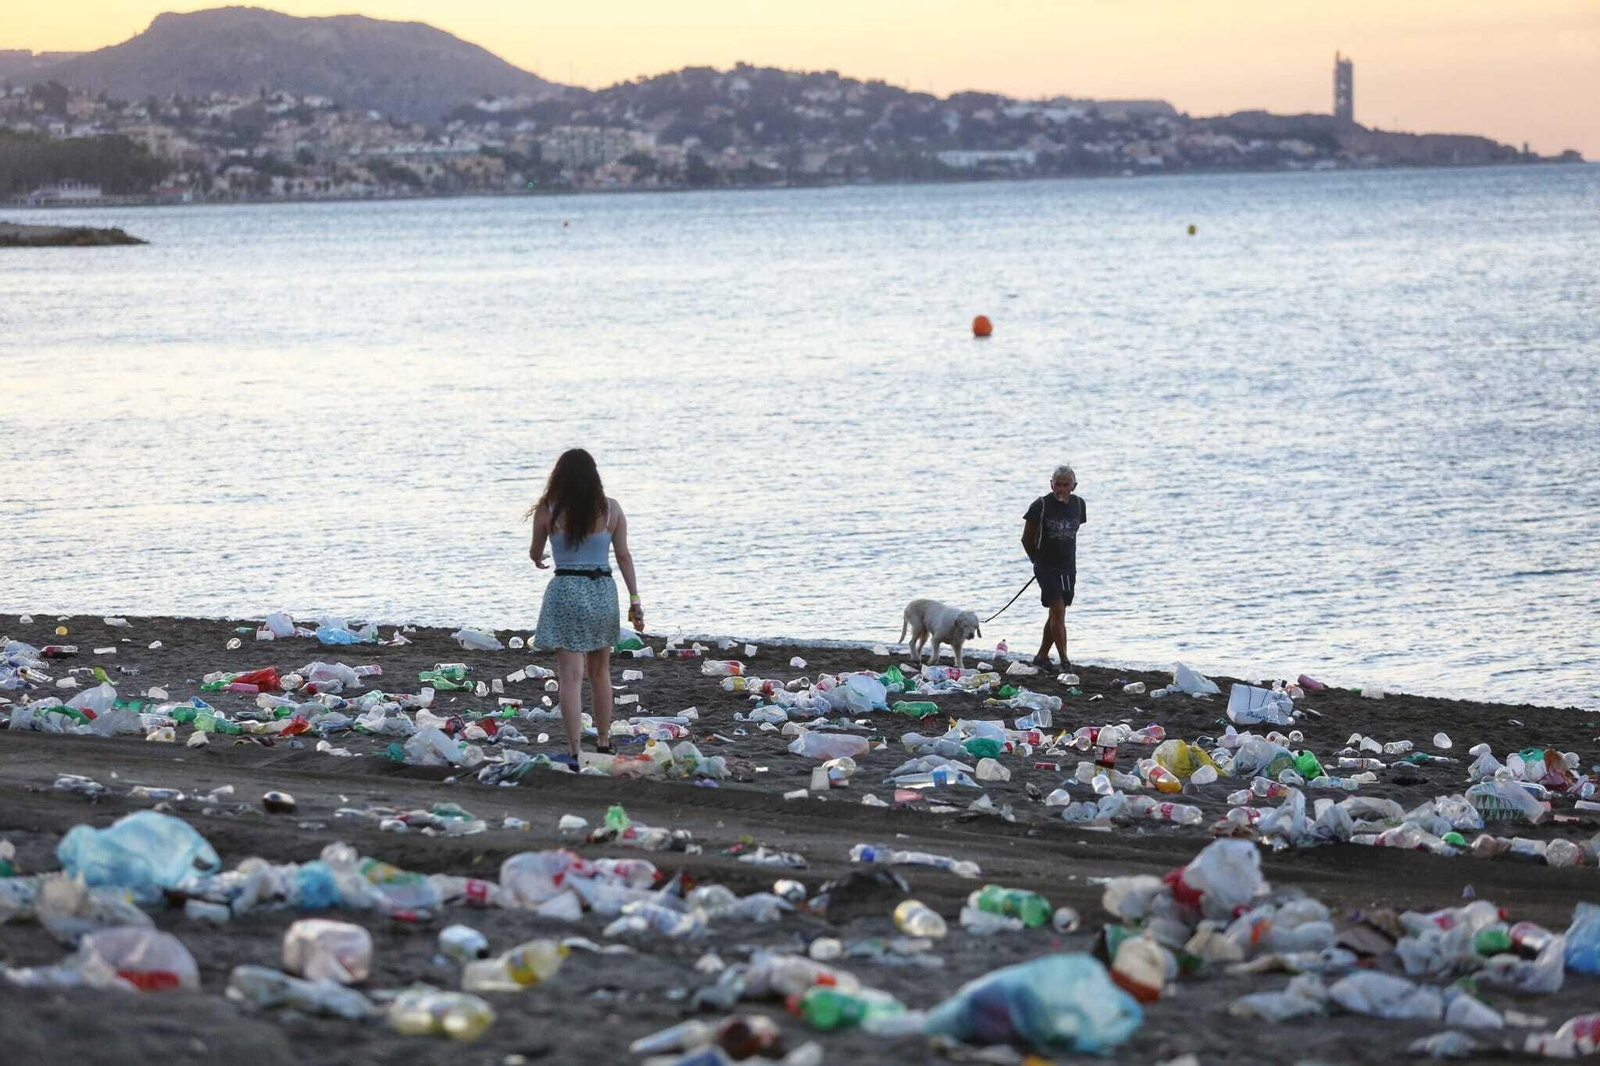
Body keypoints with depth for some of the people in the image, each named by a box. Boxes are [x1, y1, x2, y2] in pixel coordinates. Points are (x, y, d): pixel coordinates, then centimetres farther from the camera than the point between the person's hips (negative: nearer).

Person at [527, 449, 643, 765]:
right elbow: (624, 556, 2)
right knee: (600, 671, 19)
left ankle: (575, 752, -12)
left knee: (571, 676, -5)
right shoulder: (611, 509, 1)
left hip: (566, 591, -3)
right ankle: (603, 744, 27)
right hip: (603, 590, 3)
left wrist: (538, 560, 33)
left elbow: (535, 553, 9)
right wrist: (635, 601, 7)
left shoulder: (548, 510, -4)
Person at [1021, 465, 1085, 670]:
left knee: (1056, 614, 10)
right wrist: (1038, 560, 7)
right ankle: (1064, 659, -13)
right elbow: (1027, 539, -1)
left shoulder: (1078, 504, 3)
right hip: (1047, 567, -5)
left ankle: (1042, 656, 22)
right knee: (1058, 610, -14)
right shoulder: (1041, 506, -11)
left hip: (1068, 567, 5)